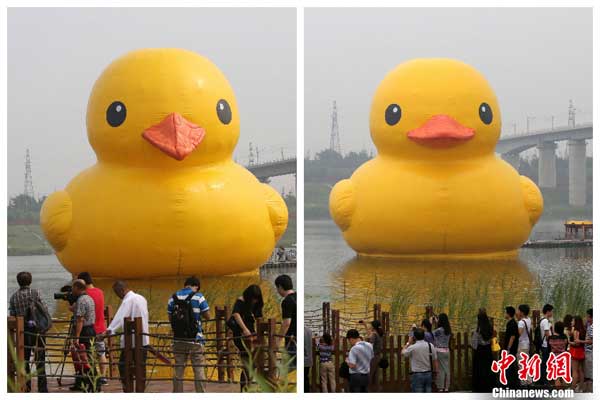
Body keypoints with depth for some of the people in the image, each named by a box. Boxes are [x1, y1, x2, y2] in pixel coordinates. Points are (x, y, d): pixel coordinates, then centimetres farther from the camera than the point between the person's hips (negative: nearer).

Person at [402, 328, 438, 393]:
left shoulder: (412, 348, -14)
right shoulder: (431, 346, -1)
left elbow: (403, 353, 6)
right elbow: (435, 360, 4)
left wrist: (408, 343, 15)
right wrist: (434, 372, 14)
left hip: (417, 375, -4)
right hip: (428, 374, 4)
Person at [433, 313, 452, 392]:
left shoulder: (439, 330, -15)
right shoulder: (448, 330, 6)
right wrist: (436, 322, 30)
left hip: (439, 351, -6)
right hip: (447, 350, 6)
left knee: (440, 370, -1)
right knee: (446, 369, 10)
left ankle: (440, 388, 2)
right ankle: (446, 387, 15)